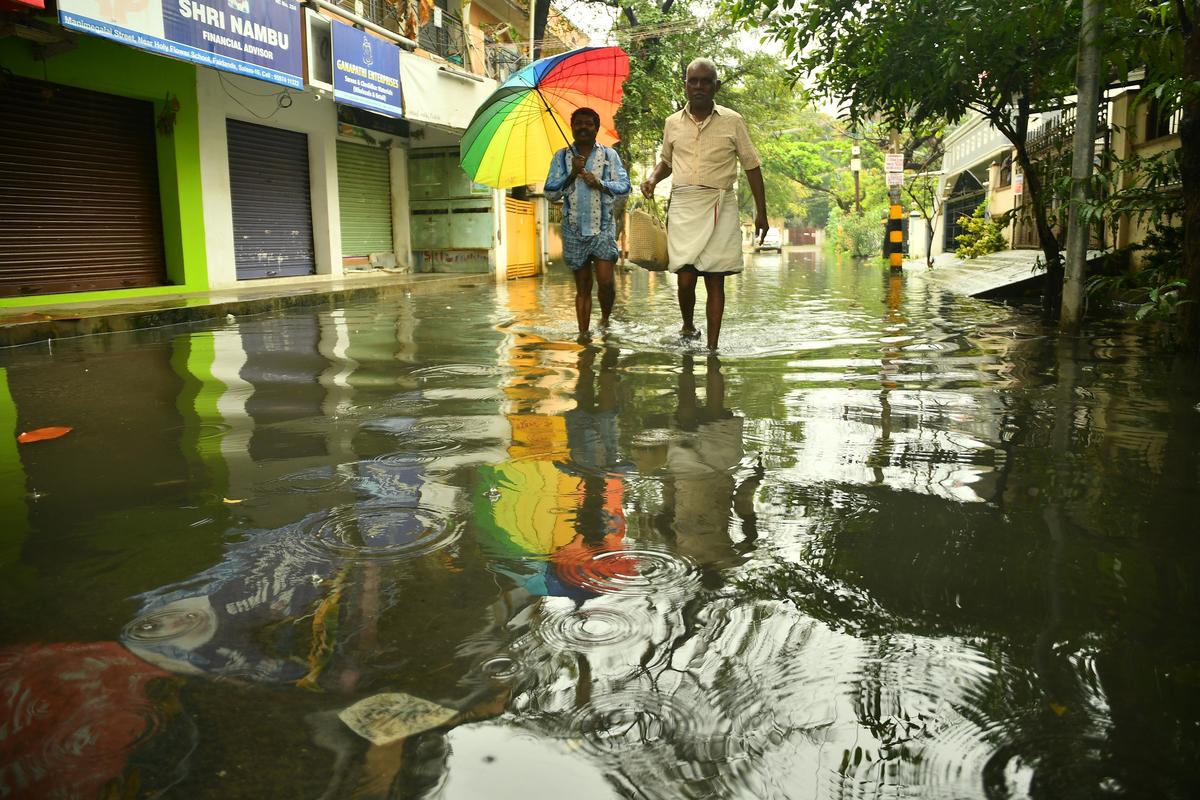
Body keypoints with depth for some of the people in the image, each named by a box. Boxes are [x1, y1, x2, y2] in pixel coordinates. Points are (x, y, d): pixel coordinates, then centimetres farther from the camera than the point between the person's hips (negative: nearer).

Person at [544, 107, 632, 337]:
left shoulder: (609, 154, 7)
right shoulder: (561, 157, 9)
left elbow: (625, 188, 1)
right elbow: (550, 193, 1)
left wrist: (599, 183, -14)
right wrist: (572, 174, -12)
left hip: (603, 228, -1)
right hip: (574, 230, 1)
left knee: (606, 281, -11)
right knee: (583, 287, 5)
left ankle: (605, 319, 15)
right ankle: (584, 334, 10)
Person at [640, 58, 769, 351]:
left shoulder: (732, 121, 4)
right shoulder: (672, 123, 10)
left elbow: (751, 165, 8)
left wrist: (761, 212, 5)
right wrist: (653, 179, 4)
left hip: (720, 208, -1)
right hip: (683, 206, 1)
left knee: (715, 280, -2)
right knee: (685, 278, -8)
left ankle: (712, 347, 3)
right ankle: (687, 327, 20)